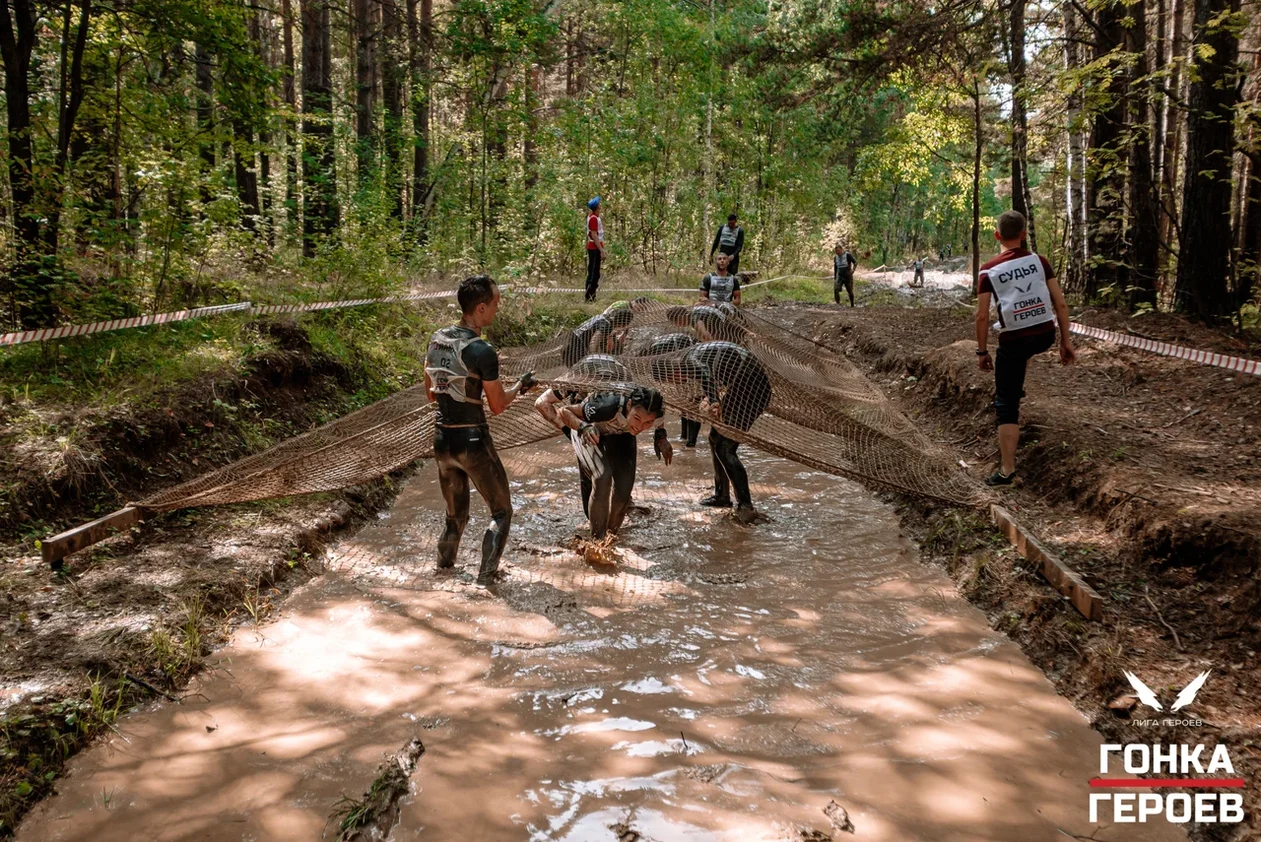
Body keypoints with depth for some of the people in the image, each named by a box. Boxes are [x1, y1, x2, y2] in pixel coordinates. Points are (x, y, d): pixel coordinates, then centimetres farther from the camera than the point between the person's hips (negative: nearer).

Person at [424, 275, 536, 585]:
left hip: (442, 440, 7)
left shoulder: (437, 339, 3)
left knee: (456, 514, 23)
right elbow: (497, 406, -10)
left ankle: (444, 568, 30)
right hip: (473, 442, -7)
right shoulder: (482, 351, -18)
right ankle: (486, 575, 5)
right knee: (501, 512, 10)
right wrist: (520, 386, 6)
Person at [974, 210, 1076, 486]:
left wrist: (982, 351, 4)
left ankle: (1007, 469, 1)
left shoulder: (988, 270, -5)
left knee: (1006, 404, 4)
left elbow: (982, 316, -7)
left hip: (1013, 341, -3)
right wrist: (1066, 341, 8)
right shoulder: (1039, 261, 1)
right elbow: (1060, 303, 1)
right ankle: (1017, 387, 54)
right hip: (1045, 336, 3)